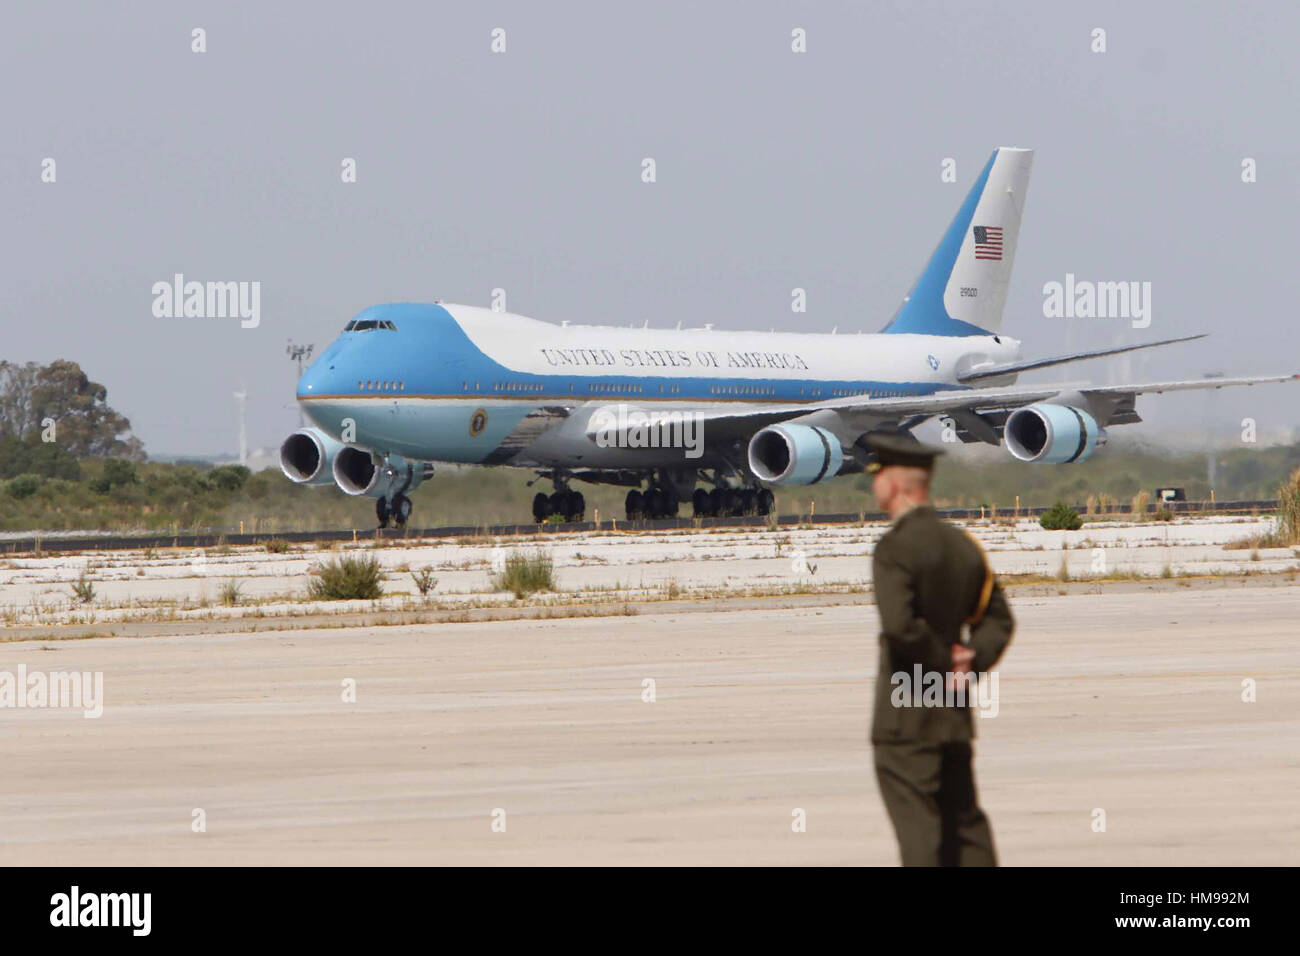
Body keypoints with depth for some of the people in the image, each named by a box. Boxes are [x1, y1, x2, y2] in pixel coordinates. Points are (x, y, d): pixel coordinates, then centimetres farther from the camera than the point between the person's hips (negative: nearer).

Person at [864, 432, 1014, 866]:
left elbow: (898, 624, -27)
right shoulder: (962, 544, 10)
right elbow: (998, 619, 14)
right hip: (954, 716, 8)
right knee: (965, 819, 13)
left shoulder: (894, 547, -14)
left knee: (916, 821, -5)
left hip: (905, 716, -7)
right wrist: (972, 661, 1)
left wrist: (946, 662, -14)